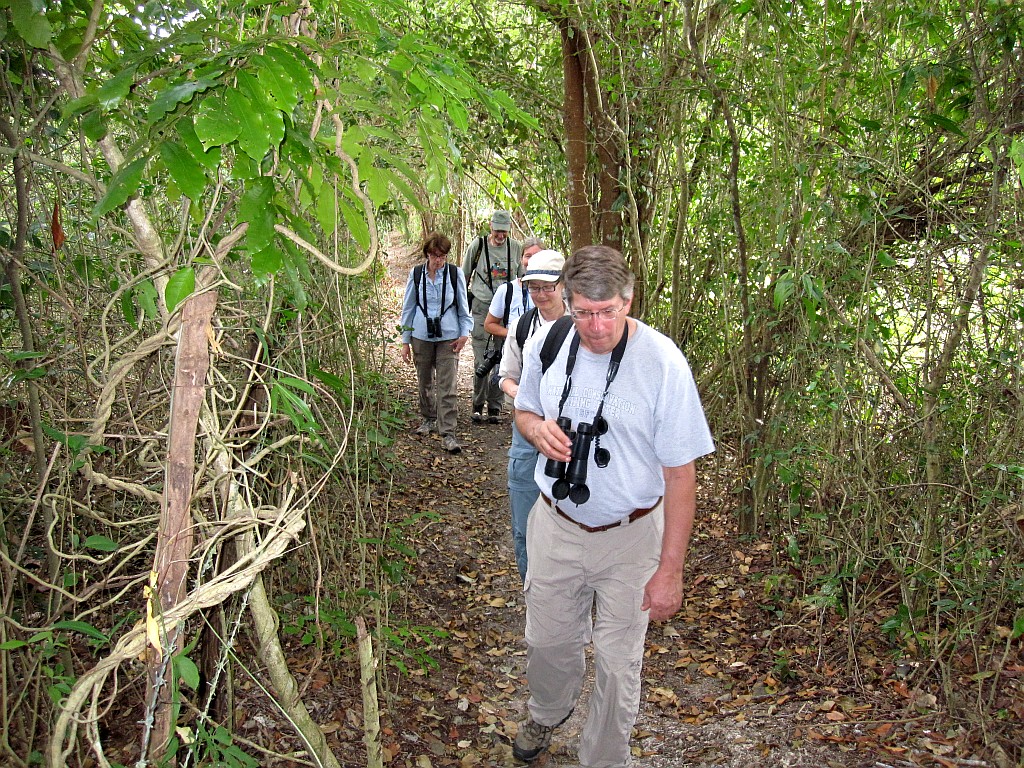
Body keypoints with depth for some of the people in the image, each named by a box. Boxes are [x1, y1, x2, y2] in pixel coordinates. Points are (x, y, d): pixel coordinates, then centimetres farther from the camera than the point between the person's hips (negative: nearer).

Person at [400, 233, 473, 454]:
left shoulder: (455, 274, -2)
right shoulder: (416, 274, 1)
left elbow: (463, 306, 7)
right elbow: (408, 308, 8)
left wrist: (464, 332, -3)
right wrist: (405, 341, 7)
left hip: (448, 337, -2)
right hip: (421, 336, 2)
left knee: (447, 386, -8)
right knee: (424, 382, 15)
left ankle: (447, 433, -6)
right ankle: (428, 419, 36)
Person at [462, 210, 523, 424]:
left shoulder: (516, 248, 6)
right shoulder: (478, 245, -1)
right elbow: (464, 277, 10)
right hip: (482, 308, -2)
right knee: (482, 361, -5)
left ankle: (495, 406, 13)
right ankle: (478, 405, 8)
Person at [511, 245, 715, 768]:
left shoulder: (663, 363, -22)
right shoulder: (547, 342, -8)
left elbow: (680, 474, -17)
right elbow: (524, 411, 10)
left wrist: (669, 571, -16)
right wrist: (538, 429, -16)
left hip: (629, 535, -3)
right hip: (555, 524, 4)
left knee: (617, 664, 10)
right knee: (546, 641, 21)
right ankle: (547, 713, 55)